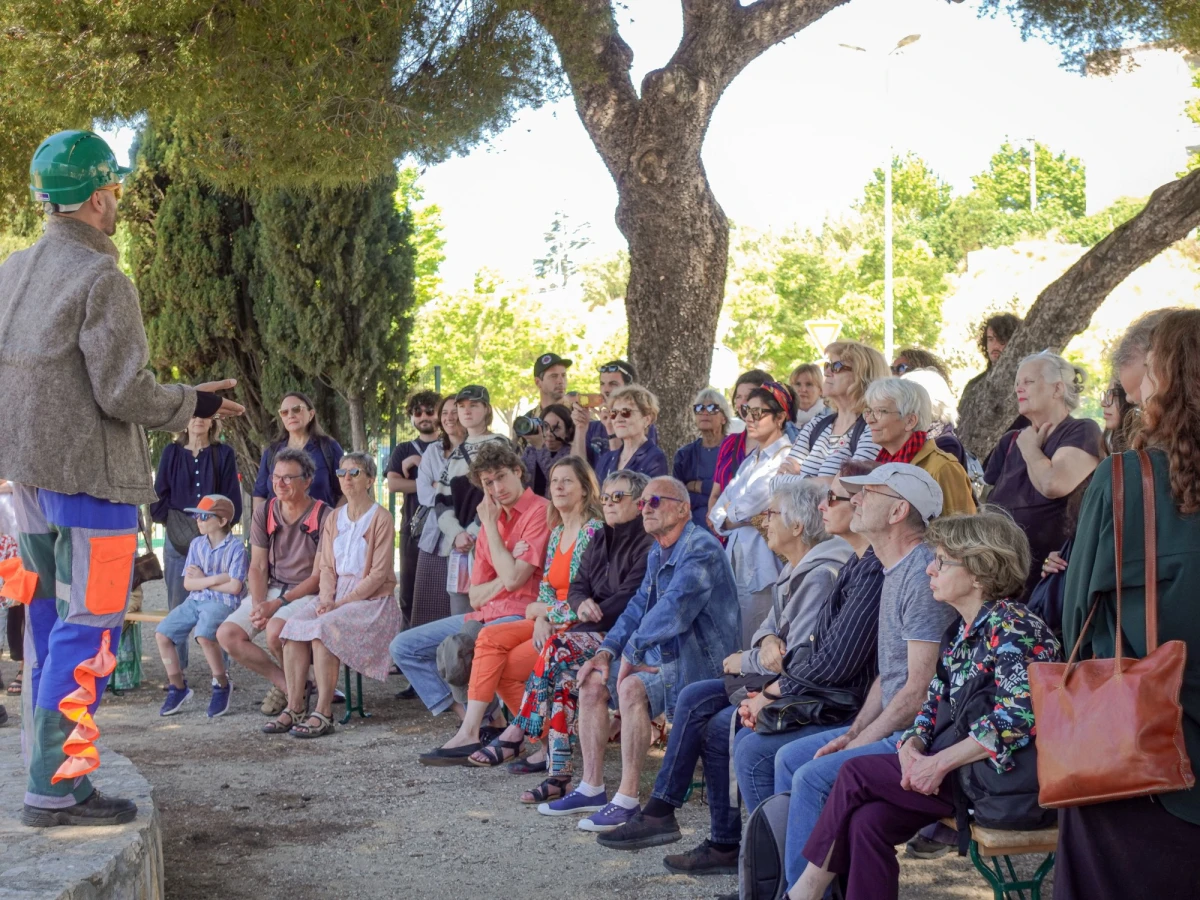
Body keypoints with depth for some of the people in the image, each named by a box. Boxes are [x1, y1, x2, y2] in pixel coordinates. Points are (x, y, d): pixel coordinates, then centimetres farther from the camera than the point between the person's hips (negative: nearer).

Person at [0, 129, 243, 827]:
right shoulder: (101, 279, -15)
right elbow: (125, 393, -17)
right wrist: (196, 404, -1)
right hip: (91, 474, -8)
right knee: (87, 633, -4)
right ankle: (56, 788, -5)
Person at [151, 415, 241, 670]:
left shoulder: (224, 454, 6)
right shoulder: (171, 452, 9)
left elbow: (232, 497, 3)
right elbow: (160, 495, 6)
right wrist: (175, 524, -3)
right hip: (178, 539, 1)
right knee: (177, 606, 2)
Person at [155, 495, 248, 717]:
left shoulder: (235, 547, -6)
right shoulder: (197, 544, 11)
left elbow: (234, 587, -14)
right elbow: (188, 583, 5)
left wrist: (202, 579, -4)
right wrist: (215, 579, -10)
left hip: (222, 603, -6)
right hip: (195, 601, 7)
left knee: (204, 635, -33)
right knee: (162, 633, -11)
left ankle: (222, 685, -10)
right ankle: (178, 687, 6)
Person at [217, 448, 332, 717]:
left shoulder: (323, 517, -10)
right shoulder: (264, 514, 6)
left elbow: (318, 576, -12)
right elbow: (258, 567, 5)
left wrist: (278, 604, -19)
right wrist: (258, 605, -14)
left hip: (308, 593, -6)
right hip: (270, 590, 6)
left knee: (275, 630, -34)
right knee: (227, 634, -14)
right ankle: (287, 685, -4)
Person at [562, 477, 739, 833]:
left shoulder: (701, 549, -18)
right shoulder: (658, 554, 15)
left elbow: (673, 610, -28)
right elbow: (639, 606, 20)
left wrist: (631, 652, -22)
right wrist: (607, 650, 5)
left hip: (699, 659, -10)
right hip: (662, 655, 10)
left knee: (632, 688, -30)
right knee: (593, 681, 2)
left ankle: (628, 800, -25)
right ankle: (592, 787, 6)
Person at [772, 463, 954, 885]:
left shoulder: (924, 577, -19)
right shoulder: (896, 572, 15)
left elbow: (919, 689, -22)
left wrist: (859, 743, -14)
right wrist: (853, 732, 8)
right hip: (894, 728, 11)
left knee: (814, 778, -20)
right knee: (790, 758, 10)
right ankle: (786, 878, 15)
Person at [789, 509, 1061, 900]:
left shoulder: (1011, 627, -13)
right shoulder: (960, 633, 15)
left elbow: (1018, 719, -24)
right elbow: (934, 705, 14)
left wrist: (939, 763, -22)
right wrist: (913, 746, -8)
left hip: (1008, 774, -8)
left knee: (855, 775, -9)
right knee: (868, 820, -13)